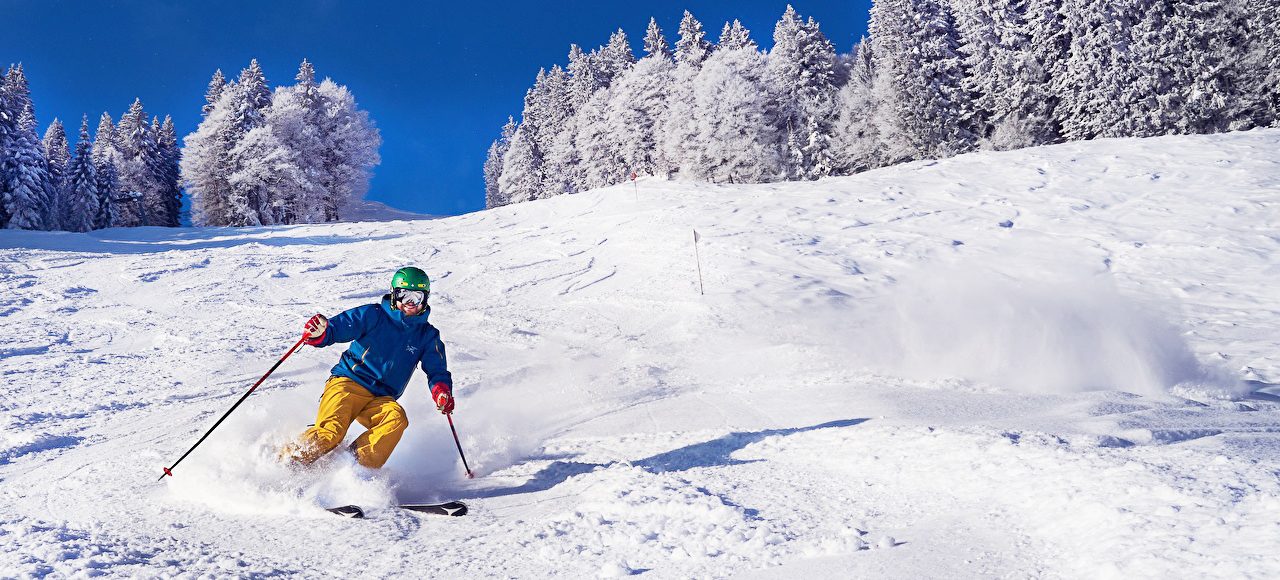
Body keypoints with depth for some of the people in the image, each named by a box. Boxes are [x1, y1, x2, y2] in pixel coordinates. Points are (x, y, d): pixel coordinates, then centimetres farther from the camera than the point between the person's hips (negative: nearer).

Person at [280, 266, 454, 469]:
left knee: (396, 417, -31)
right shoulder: (374, 315, 4)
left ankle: (359, 464, -35)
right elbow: (339, 326, -4)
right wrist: (320, 334, -28)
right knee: (330, 432, -27)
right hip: (348, 383, -2)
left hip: (380, 399, 2)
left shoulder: (427, 335, 13)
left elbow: (437, 370, 7)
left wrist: (441, 389, -16)